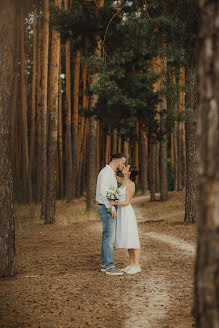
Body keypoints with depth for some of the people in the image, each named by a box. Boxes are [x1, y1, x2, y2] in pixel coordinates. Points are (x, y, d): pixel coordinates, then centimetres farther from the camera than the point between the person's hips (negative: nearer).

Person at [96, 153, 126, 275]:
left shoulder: (110, 173, 15)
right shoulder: (106, 172, -18)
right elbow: (103, 192, -25)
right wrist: (112, 208, -23)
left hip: (108, 209, 10)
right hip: (107, 209, -10)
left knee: (107, 237, 11)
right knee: (109, 237, -8)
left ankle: (105, 264, 16)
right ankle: (110, 267, -6)